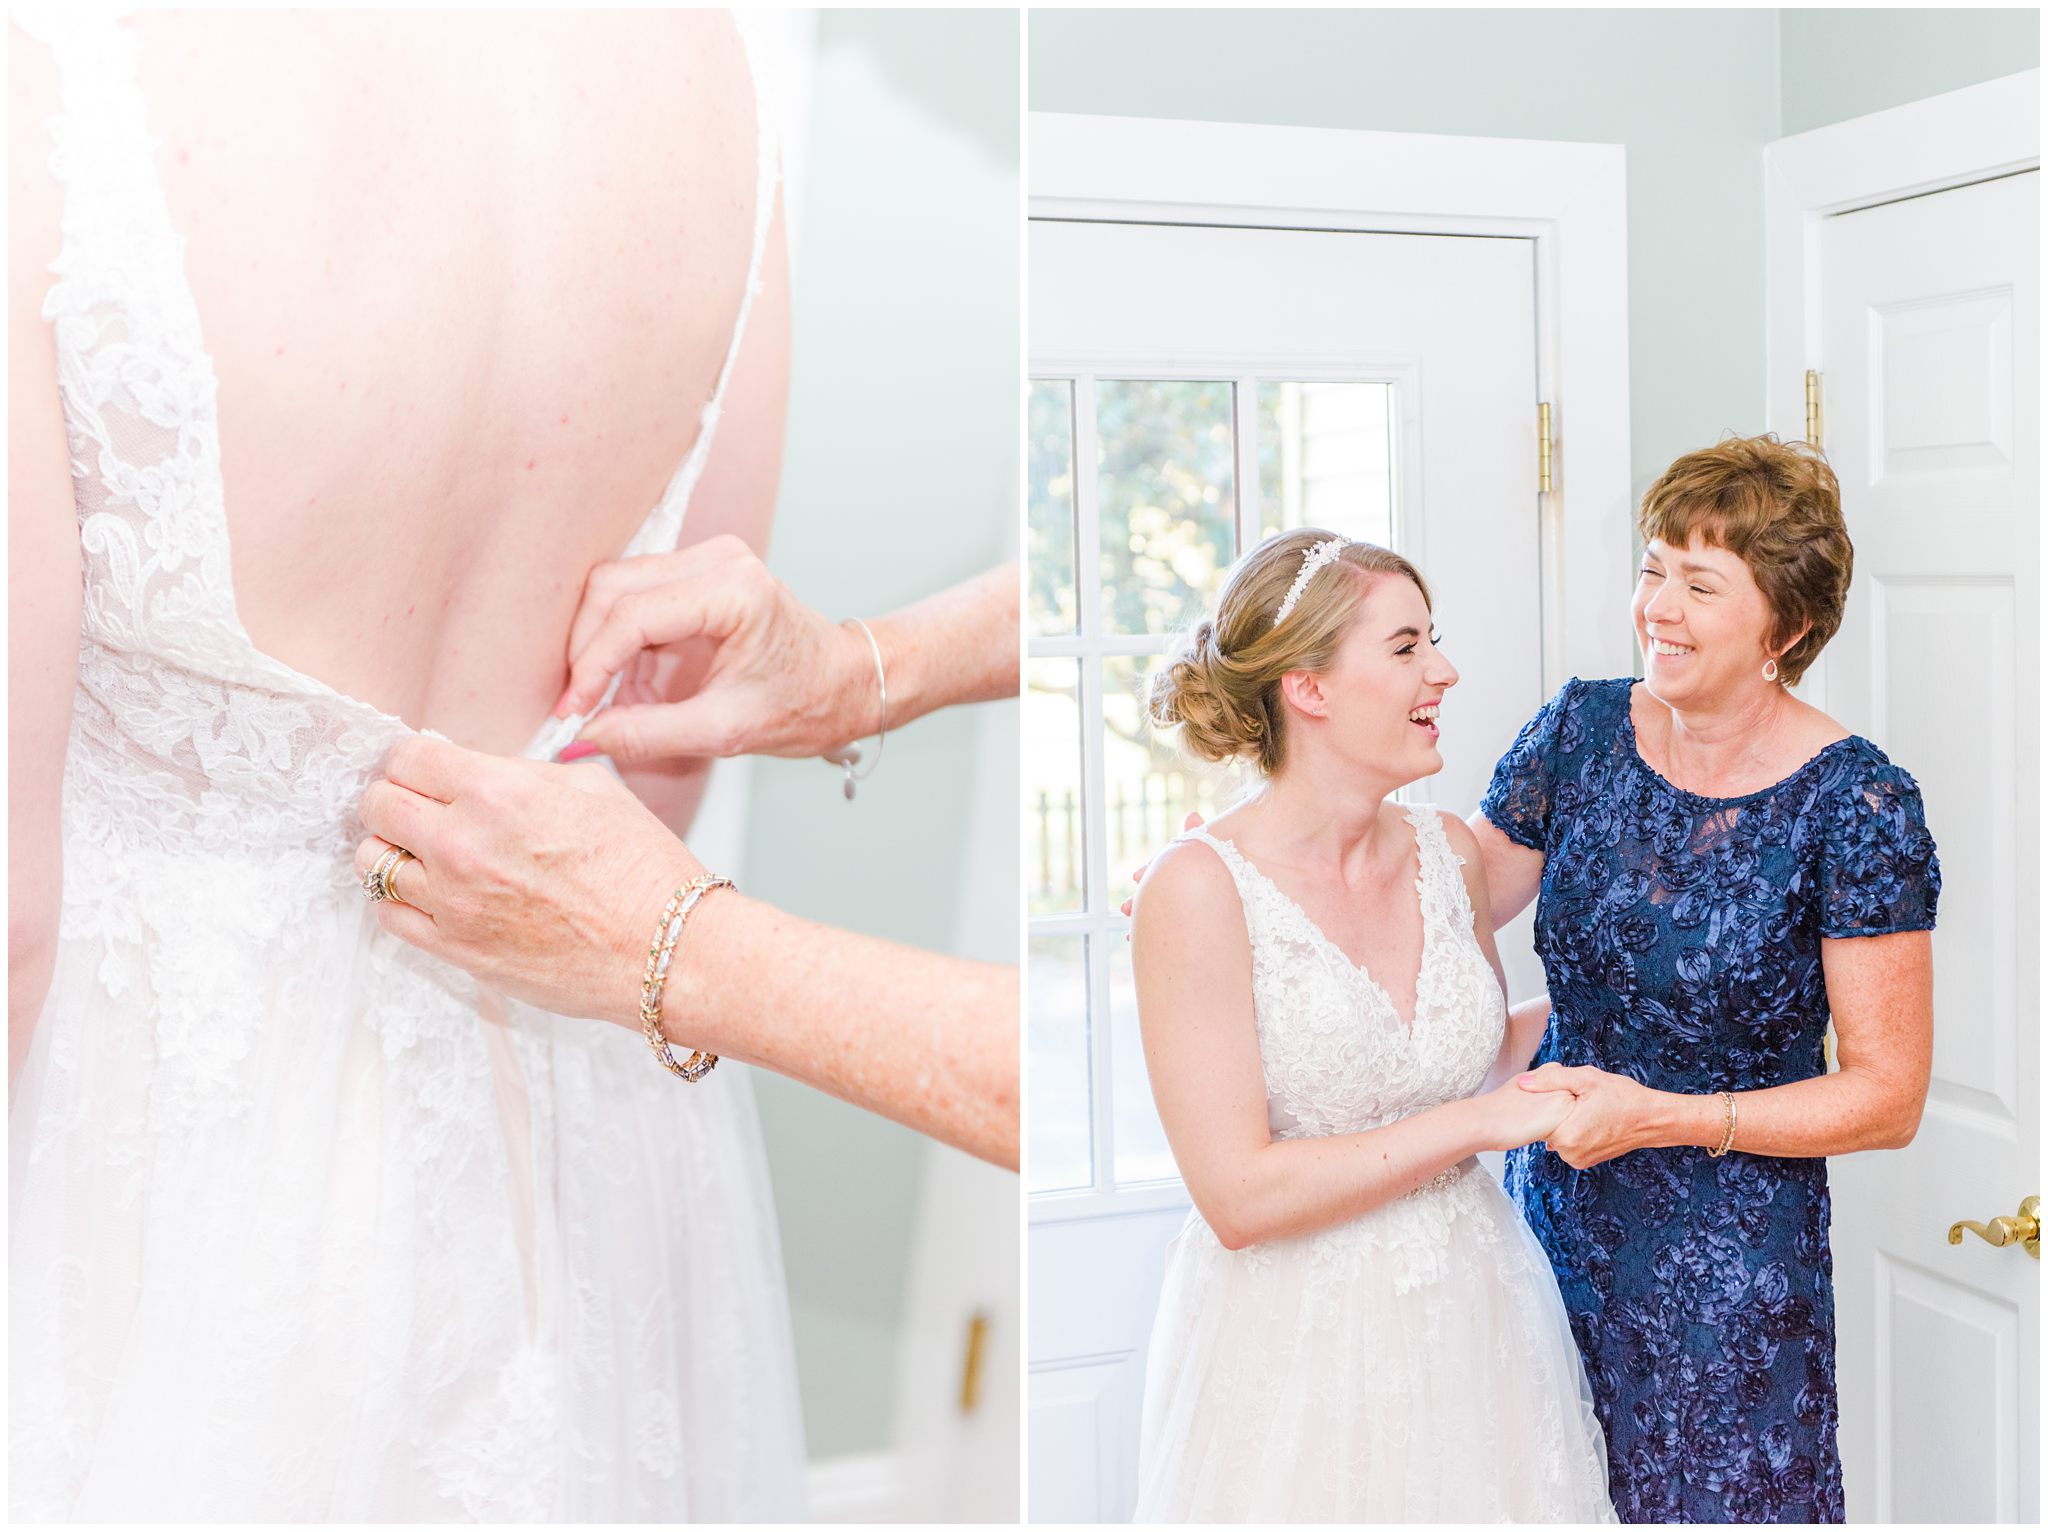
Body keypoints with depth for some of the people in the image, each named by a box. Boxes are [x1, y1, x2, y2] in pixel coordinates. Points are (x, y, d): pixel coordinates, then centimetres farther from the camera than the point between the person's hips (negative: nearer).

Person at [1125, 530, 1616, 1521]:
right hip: (1296, 1337, -5)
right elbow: (1239, 1197, -21)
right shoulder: (1201, 888, -17)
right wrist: (1482, 1121, -18)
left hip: (1475, 1312, 6)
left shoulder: (1448, 852, 0)